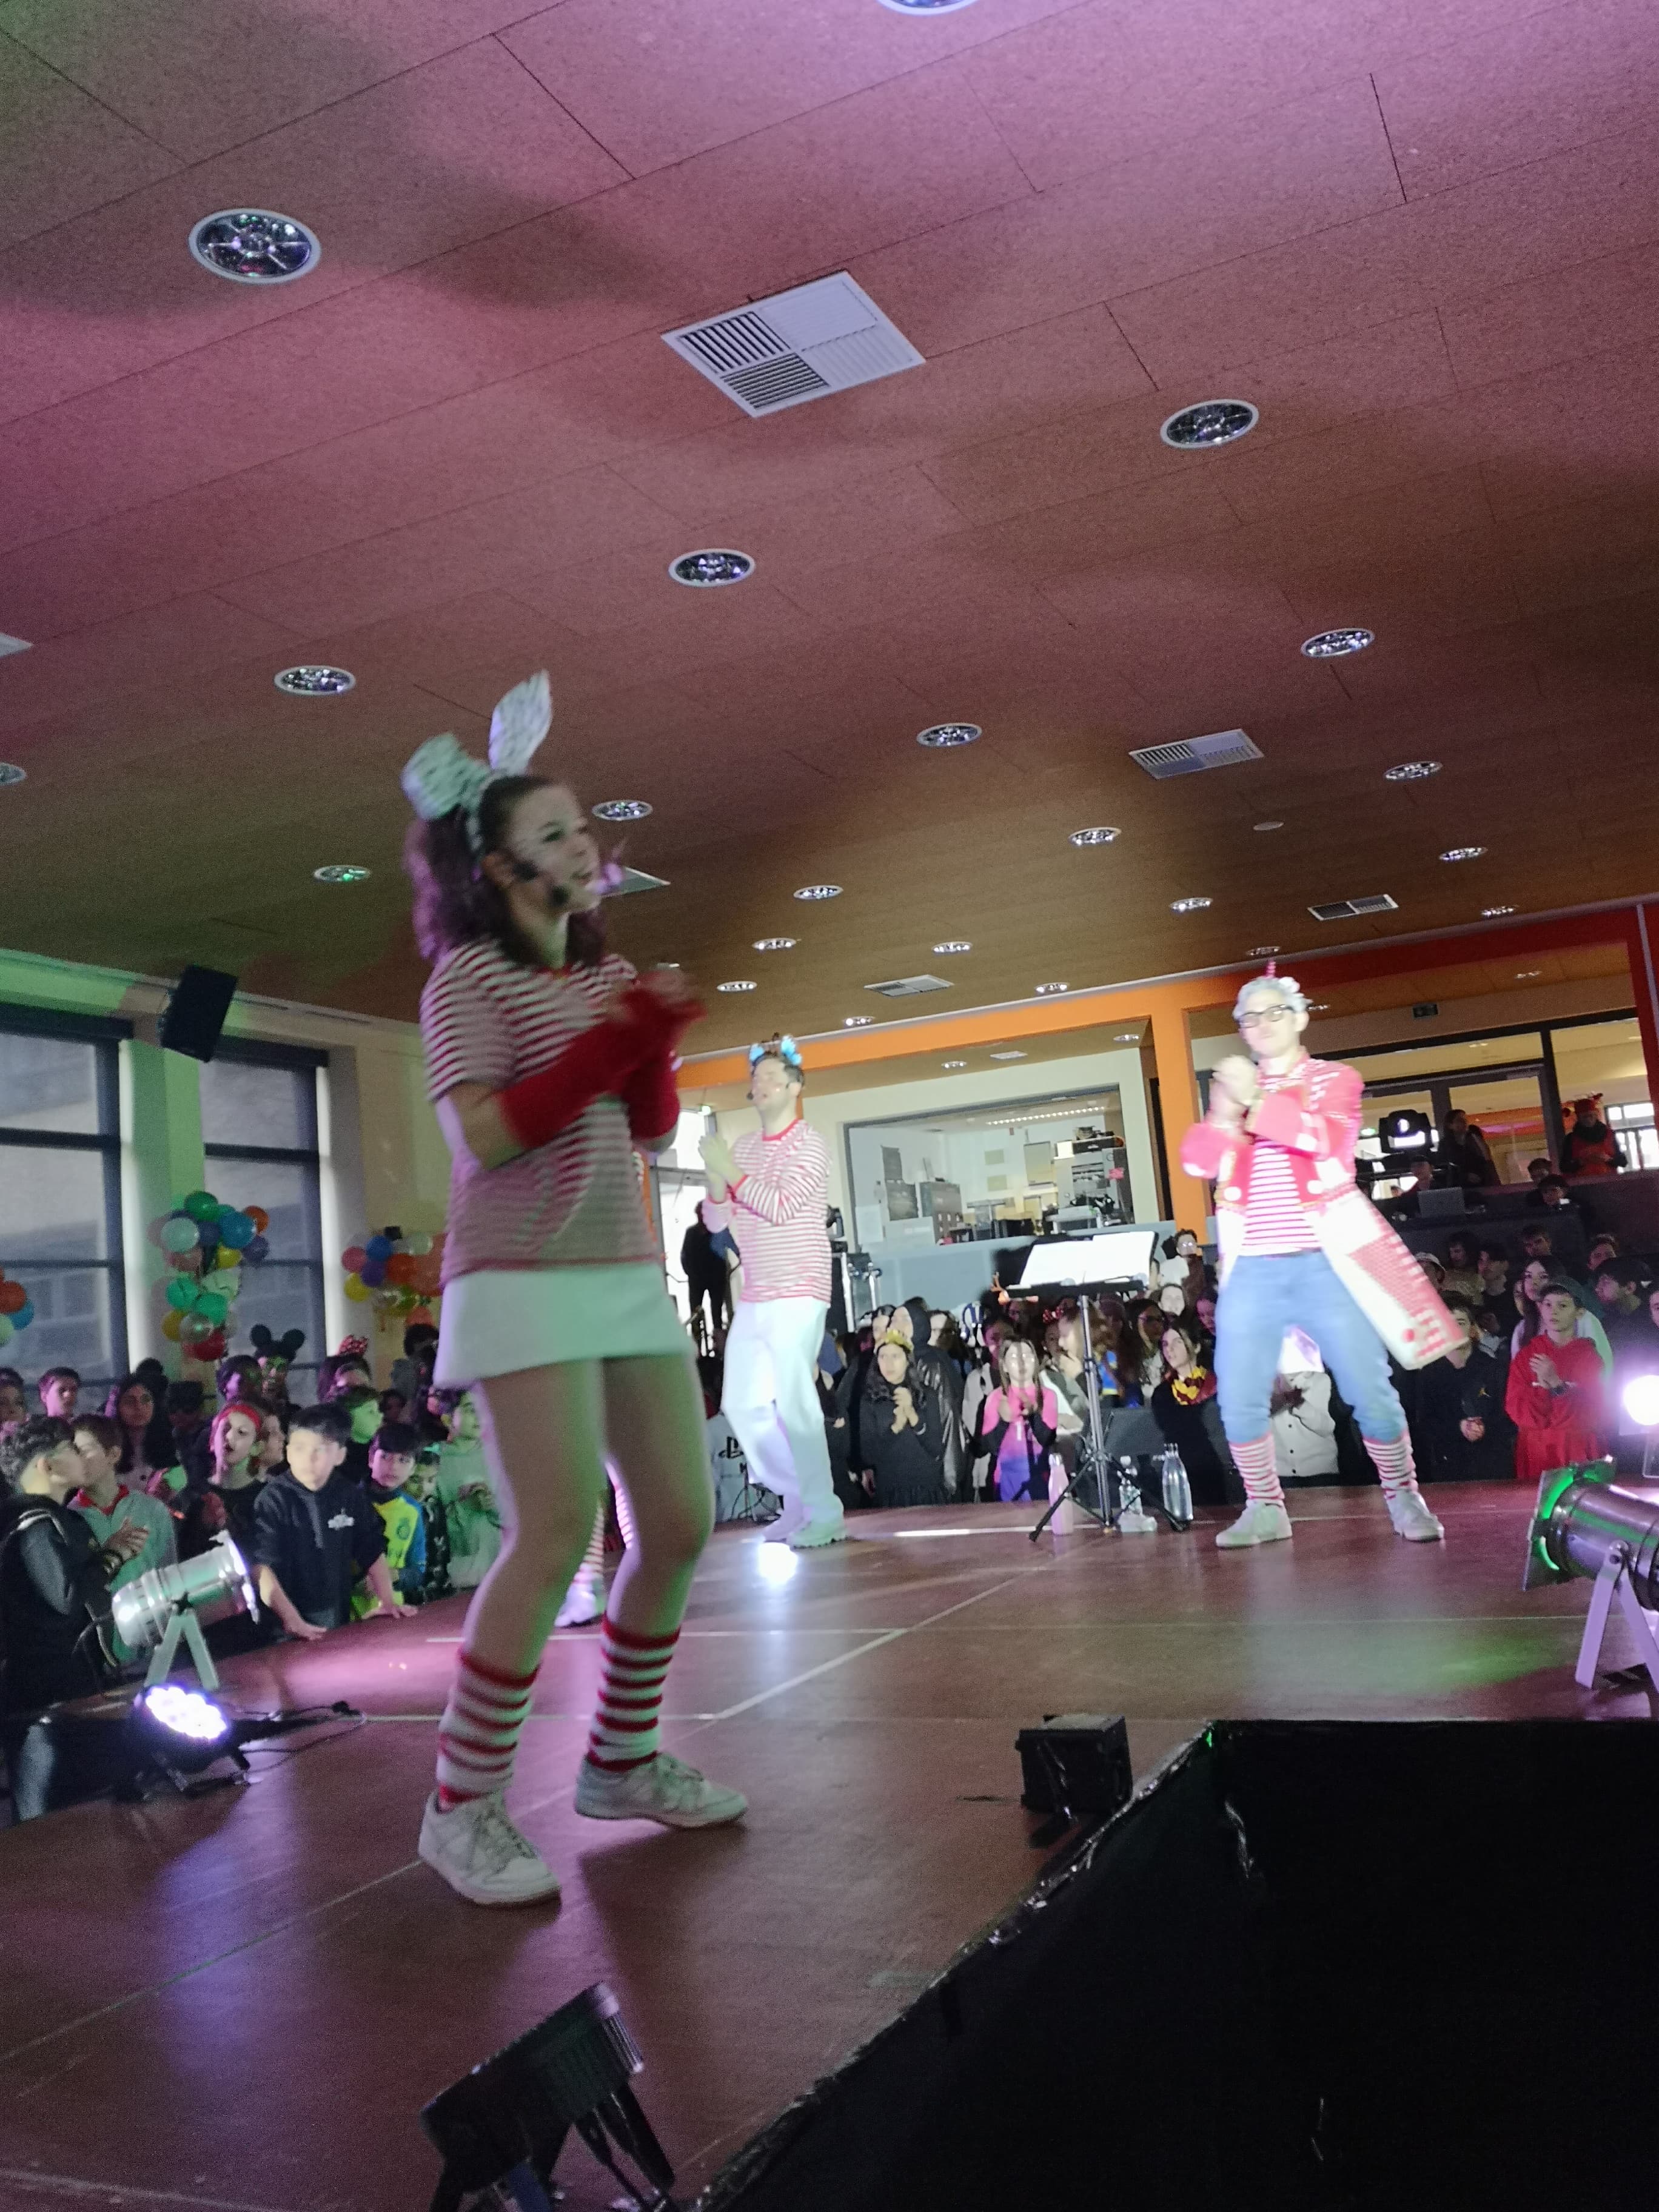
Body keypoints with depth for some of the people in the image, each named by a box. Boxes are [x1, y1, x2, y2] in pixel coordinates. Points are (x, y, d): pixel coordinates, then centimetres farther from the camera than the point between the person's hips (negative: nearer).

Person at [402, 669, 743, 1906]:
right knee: (559, 1532, -17)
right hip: (524, 1281, -7)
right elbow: (482, 1138, -15)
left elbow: (652, 1133, 14)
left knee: (682, 1522, 5)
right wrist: (614, 1041, -15)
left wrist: (656, 1047, -5)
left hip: (628, 1277, 7)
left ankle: (621, 1759, 24)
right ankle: (464, 1807, -2)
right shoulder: (469, 975, -4)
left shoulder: (609, 975, 15)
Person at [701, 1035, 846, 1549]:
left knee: (794, 1401, -14)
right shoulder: (741, 1146, 13)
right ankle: (797, 1500, 21)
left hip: (797, 1296, -7)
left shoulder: (809, 1145, -6)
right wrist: (716, 1178, -7)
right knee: (741, 1404, 8)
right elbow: (715, 1219, 12)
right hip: (753, 1298, 8)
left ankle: (825, 1514, -4)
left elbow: (781, 1208, -19)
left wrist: (731, 1173, -15)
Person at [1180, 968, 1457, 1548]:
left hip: (1326, 1263, -2)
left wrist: (1258, 1101, -18)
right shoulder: (1231, 1089, 15)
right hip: (1252, 1271, 3)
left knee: (1369, 1392, -2)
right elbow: (1196, 1158, -1)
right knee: (1239, 1400, -3)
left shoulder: (1335, 1080, 6)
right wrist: (1225, 1116, -19)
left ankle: (1404, 1499, 17)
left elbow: (1328, 1137, -15)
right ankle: (1265, 1509, 13)